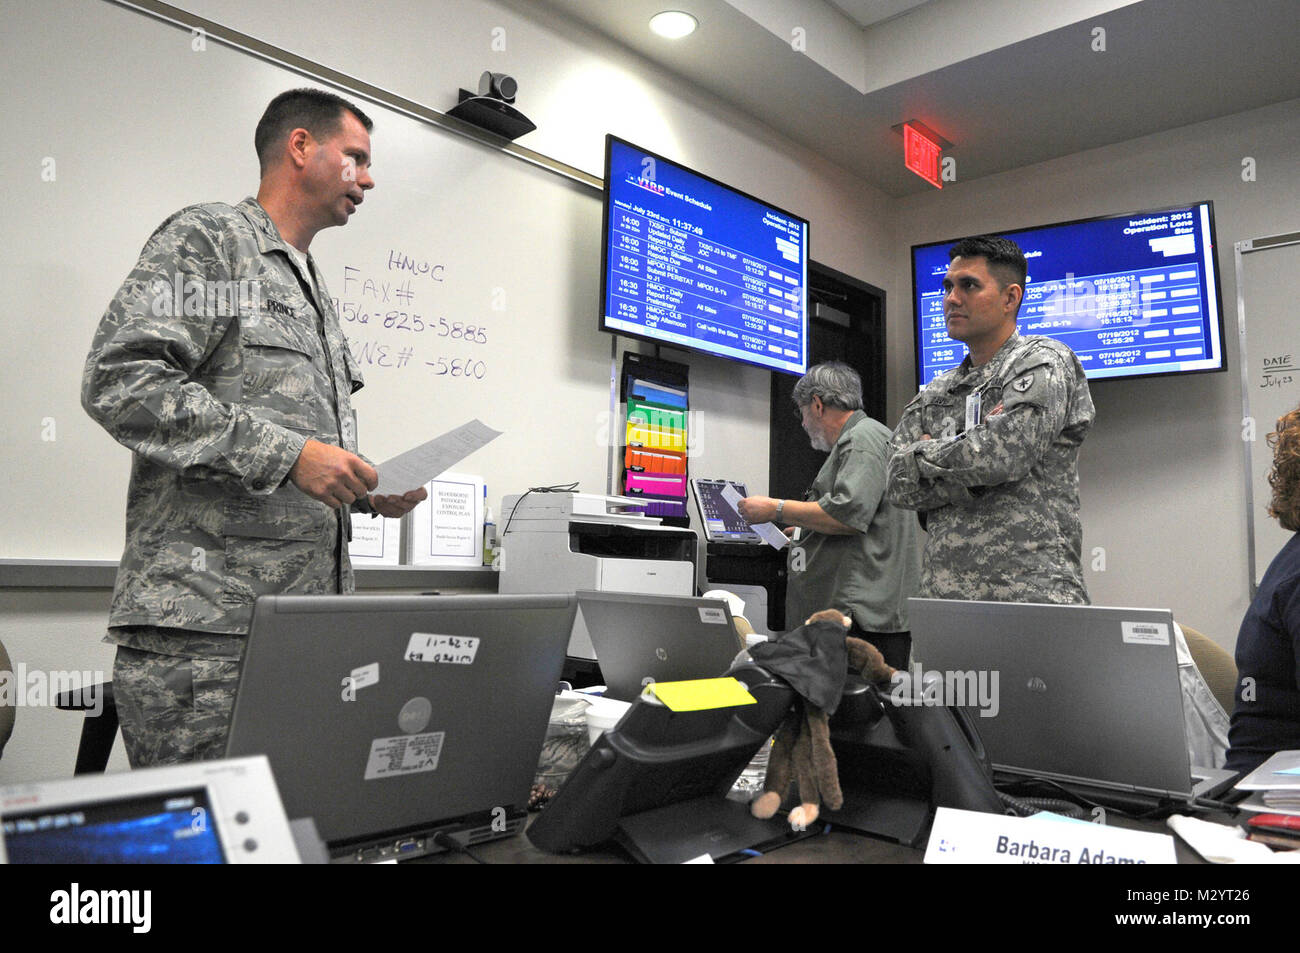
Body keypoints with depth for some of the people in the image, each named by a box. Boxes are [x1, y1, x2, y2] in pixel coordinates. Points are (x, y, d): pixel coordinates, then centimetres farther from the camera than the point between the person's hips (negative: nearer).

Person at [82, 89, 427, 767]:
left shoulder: (315, 295, 25)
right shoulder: (207, 240, -1)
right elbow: (120, 381, -16)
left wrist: (369, 492, 9)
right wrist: (286, 454, -19)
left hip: (307, 625, 8)